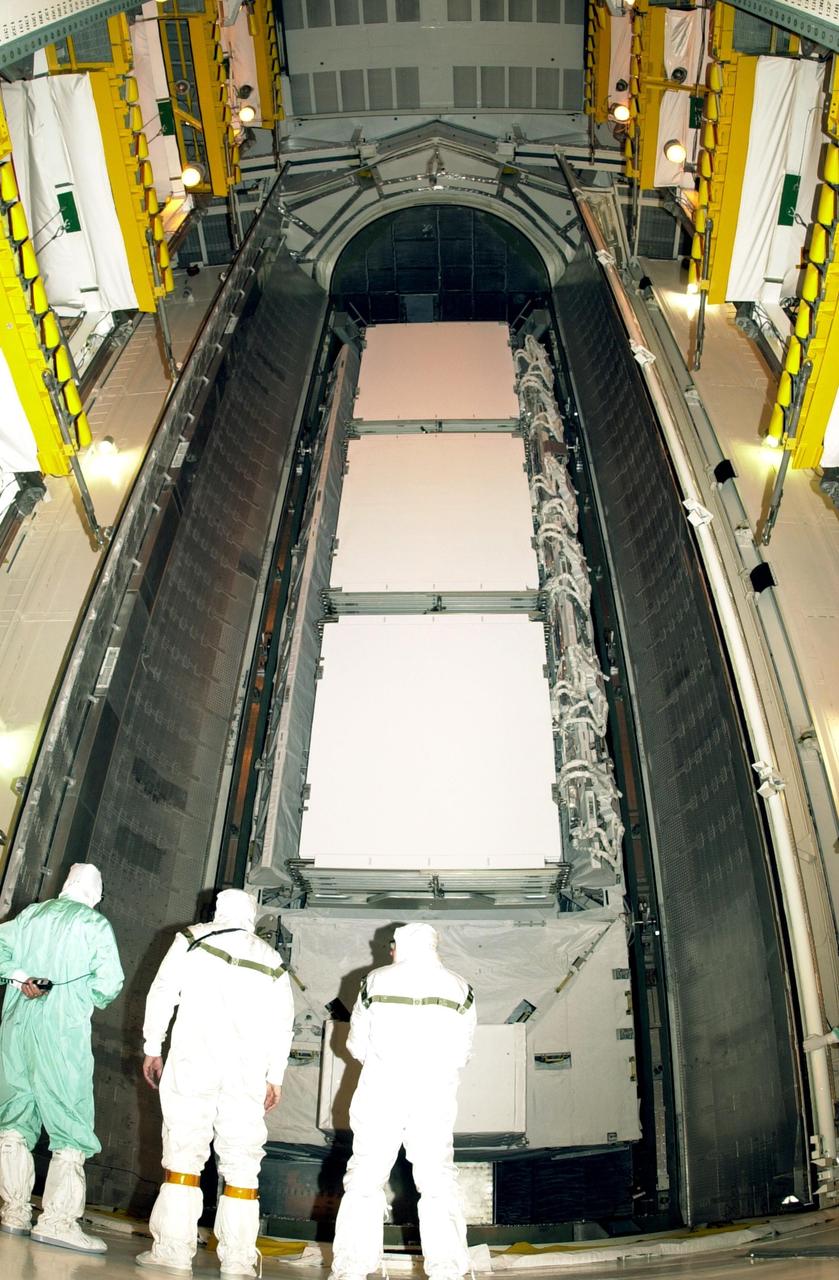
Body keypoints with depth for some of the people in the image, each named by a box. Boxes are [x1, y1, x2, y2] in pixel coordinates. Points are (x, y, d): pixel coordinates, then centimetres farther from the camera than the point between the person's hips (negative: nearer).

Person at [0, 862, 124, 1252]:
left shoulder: (31, 913, 11)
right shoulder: (95, 924, -3)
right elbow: (110, 982, -7)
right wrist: (94, 1000, 12)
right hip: (63, 1028, -5)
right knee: (72, 1124, 2)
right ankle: (57, 1220, -1)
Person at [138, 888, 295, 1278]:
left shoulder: (192, 939, 7)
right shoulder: (272, 962, 13)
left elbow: (162, 993, 2)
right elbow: (283, 1026, 12)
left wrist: (152, 1049, 9)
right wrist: (275, 1077, 18)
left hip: (192, 1062, -2)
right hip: (248, 1073, 2)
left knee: (184, 1150, 2)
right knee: (242, 1162, 4)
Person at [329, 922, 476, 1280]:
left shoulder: (376, 982, 1)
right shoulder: (459, 989, 3)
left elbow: (357, 1044, 7)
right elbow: (462, 1054, 7)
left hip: (381, 1094, -1)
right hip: (435, 1099, 1)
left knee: (364, 1179, 8)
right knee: (438, 1182, 9)